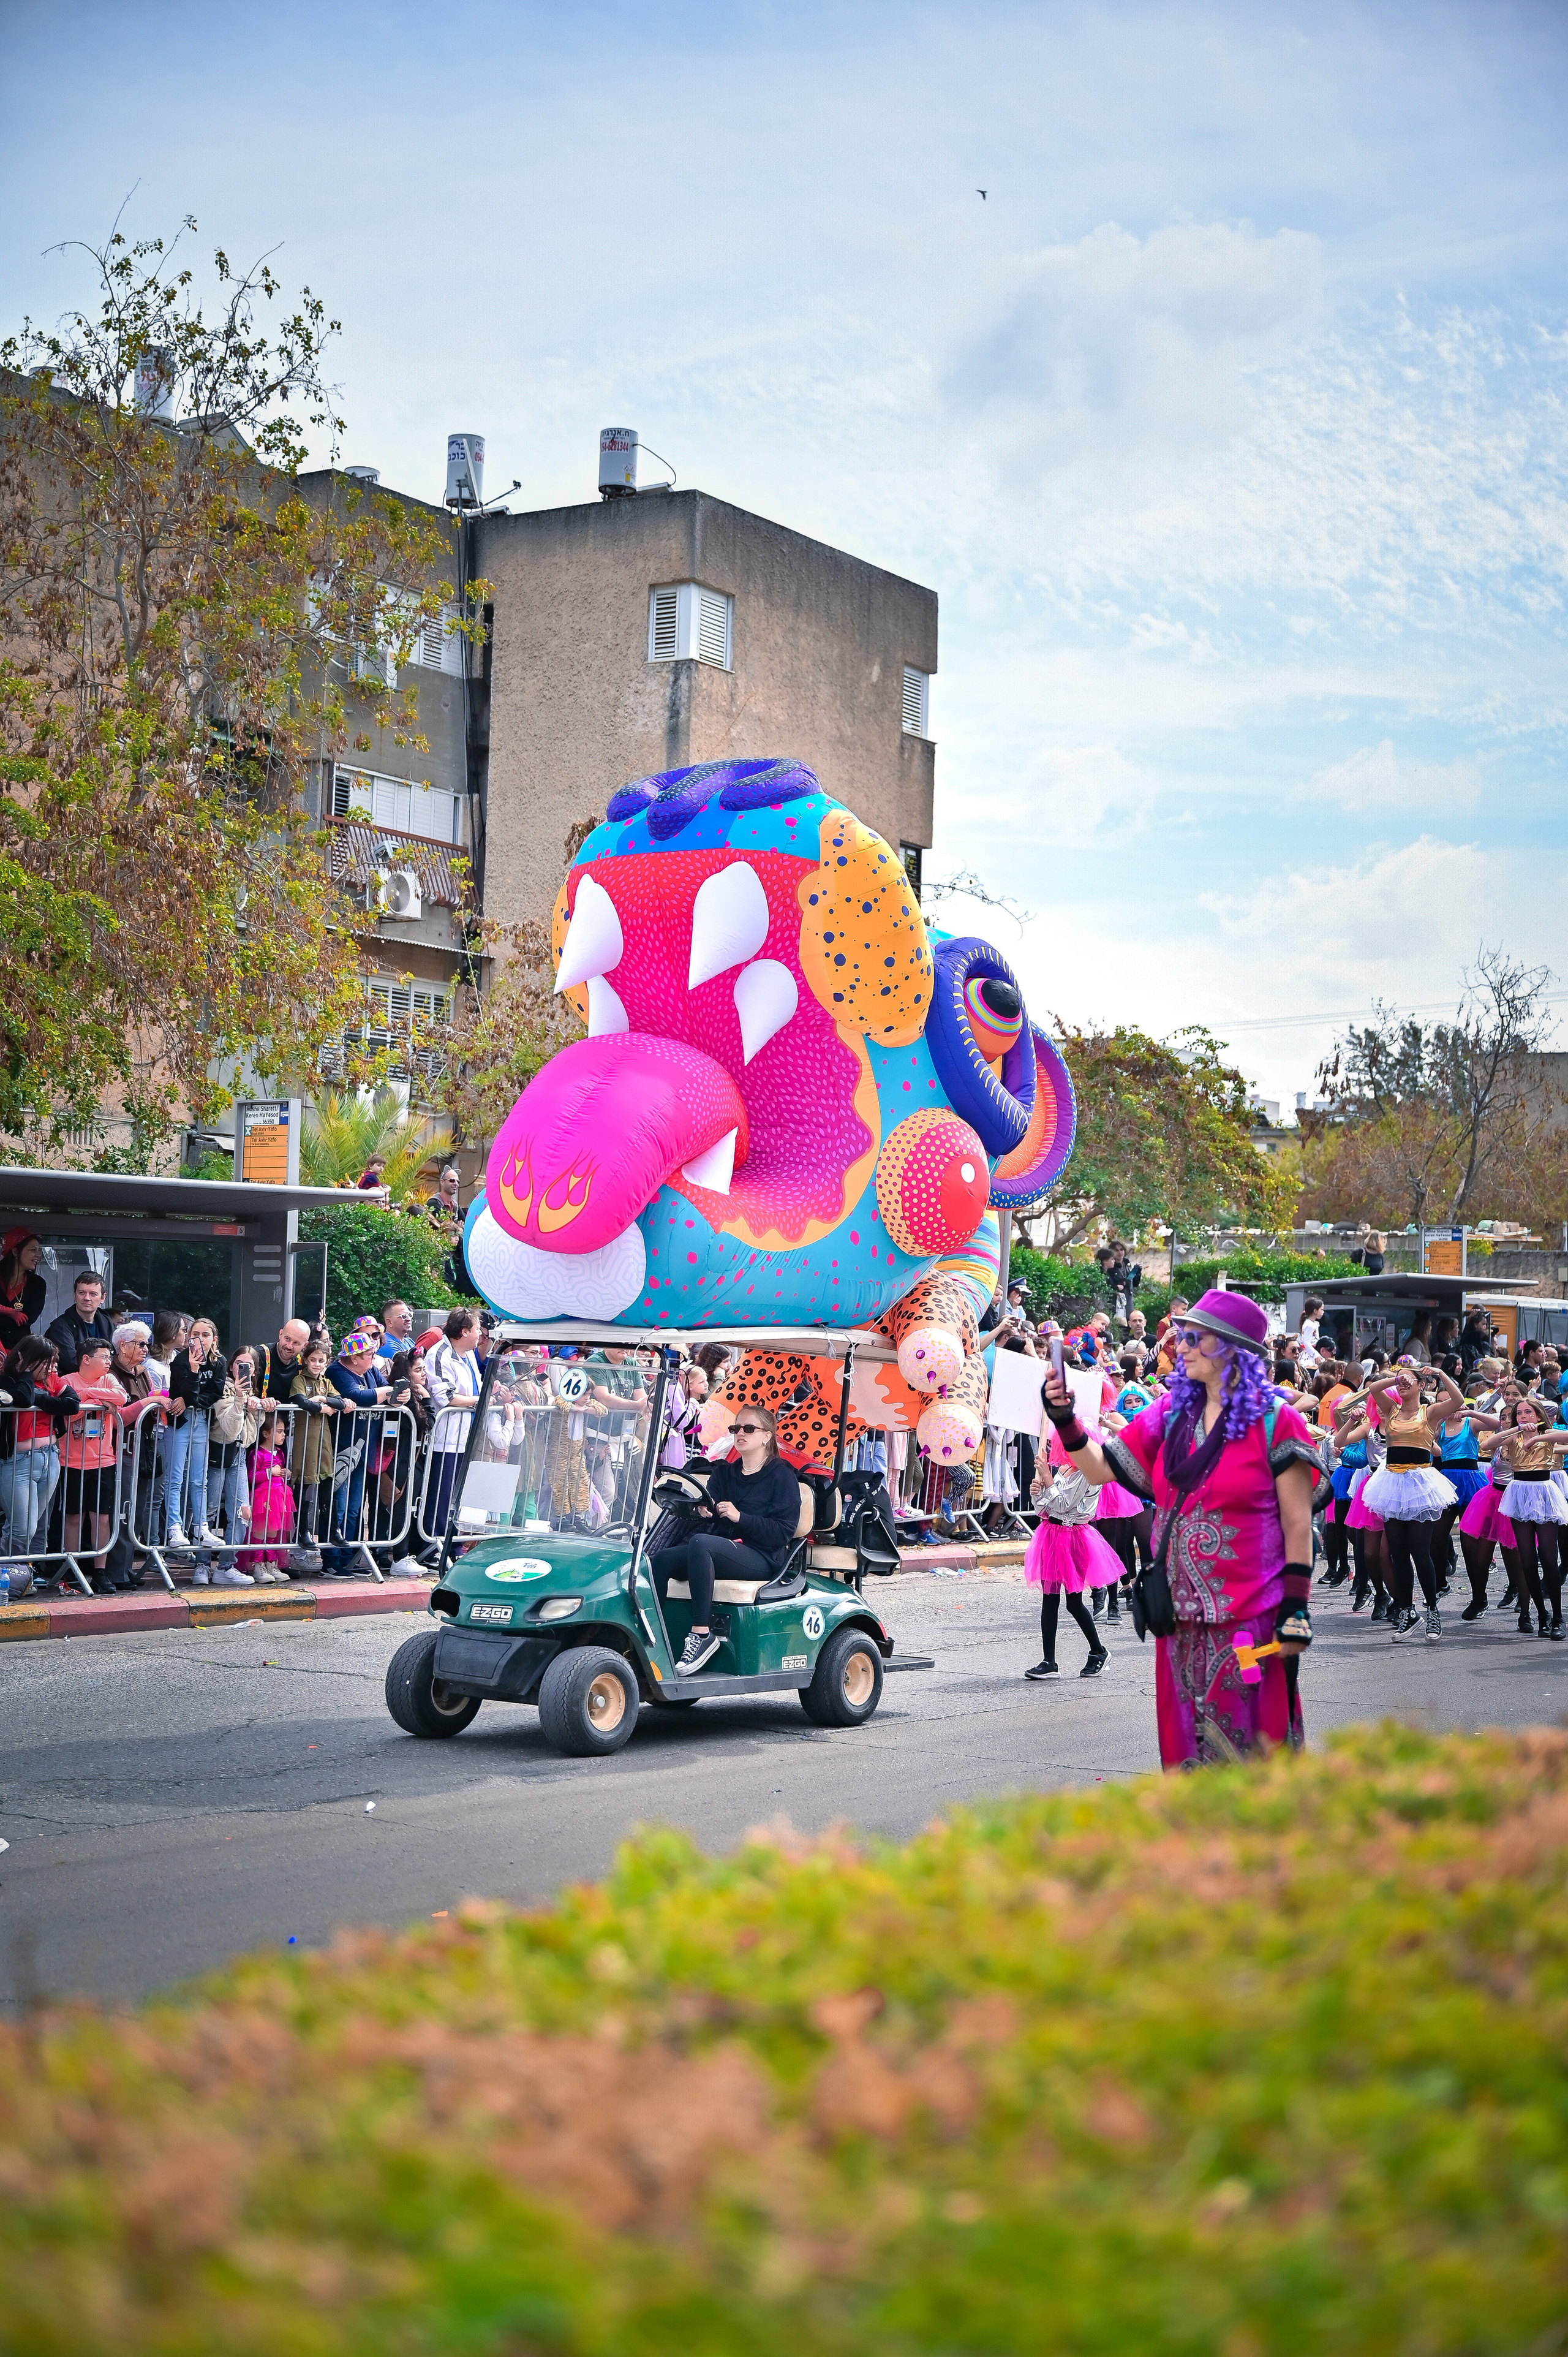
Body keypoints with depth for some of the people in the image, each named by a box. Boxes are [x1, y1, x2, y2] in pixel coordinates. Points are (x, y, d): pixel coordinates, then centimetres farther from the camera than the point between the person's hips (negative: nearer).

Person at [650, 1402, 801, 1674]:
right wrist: (703, 1511, -12)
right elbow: (710, 1525, 12)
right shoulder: (723, 1474, 22)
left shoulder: (781, 1476, 3)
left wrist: (740, 1517, -18)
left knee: (700, 1543, -35)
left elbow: (783, 1532, -8)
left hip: (761, 1558, -6)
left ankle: (702, 1634, -36)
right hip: (720, 1551, 6)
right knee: (661, 1560, -21)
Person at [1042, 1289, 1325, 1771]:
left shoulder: (1273, 1422, -5)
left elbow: (1298, 1523, -6)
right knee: (1187, 1748, 9)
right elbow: (1100, 1468, 14)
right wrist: (1065, 1420, -2)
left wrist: (1296, 1608, -11)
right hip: (1183, 1617, 6)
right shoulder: (1170, 1415, 11)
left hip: (1249, 1618, -5)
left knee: (1248, 1747, -3)